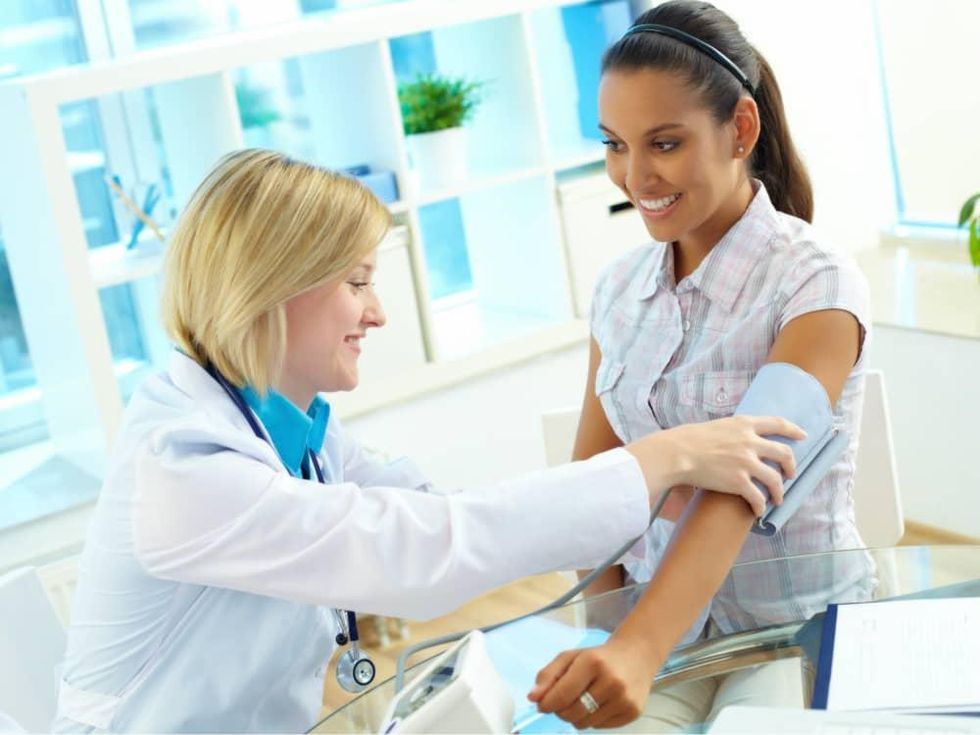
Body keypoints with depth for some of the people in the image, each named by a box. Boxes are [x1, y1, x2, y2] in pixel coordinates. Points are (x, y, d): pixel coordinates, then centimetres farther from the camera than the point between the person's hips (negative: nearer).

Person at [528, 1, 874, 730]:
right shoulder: (620, 286, 2)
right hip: (664, 617, 4)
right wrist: (609, 635, -10)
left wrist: (639, 650, -39)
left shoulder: (815, 285, -14)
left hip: (798, 625, -3)